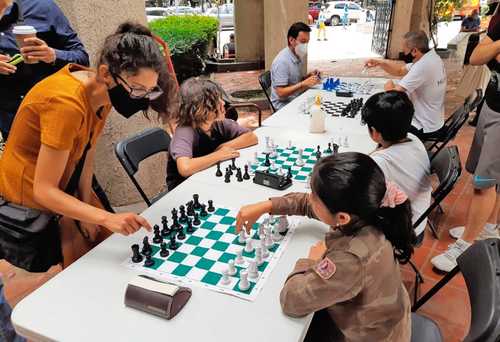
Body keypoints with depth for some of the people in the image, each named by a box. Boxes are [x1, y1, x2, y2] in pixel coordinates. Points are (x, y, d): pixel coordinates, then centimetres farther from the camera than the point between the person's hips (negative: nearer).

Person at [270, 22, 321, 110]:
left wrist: (309, 76, 1)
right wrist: (304, 84, -27)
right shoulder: (282, 61, -19)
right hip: (285, 105, -8)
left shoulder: (299, 56, 8)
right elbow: (281, 93, -22)